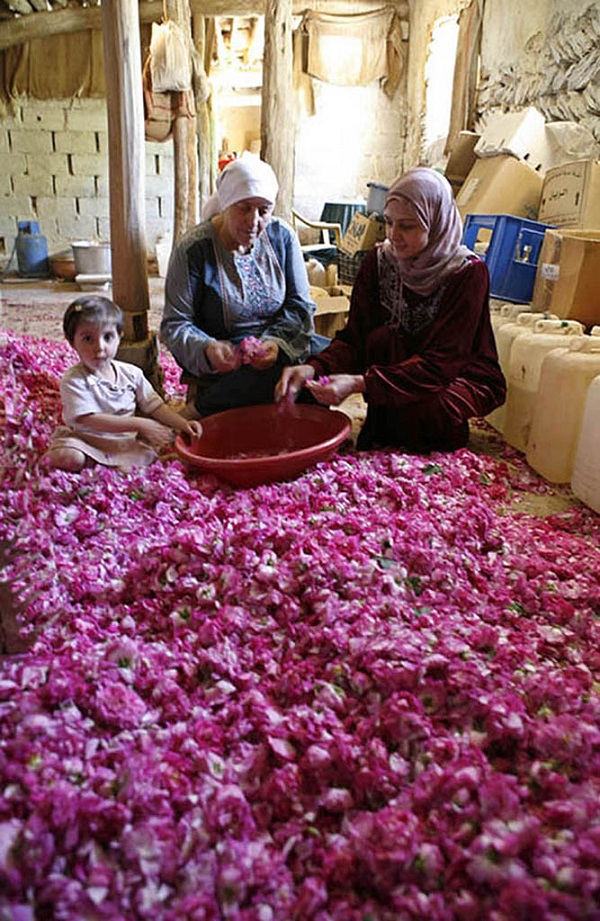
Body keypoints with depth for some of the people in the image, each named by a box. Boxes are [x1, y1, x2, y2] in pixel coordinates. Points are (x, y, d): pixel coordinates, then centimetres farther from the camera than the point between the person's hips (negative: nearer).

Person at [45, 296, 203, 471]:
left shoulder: (131, 373, 2)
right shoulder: (73, 380, -14)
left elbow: (155, 406, 8)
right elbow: (88, 420, -22)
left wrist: (183, 424, -9)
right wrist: (140, 424, -25)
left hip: (126, 440, 5)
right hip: (87, 440, -4)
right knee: (66, 457, -33)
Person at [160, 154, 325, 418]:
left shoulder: (282, 236, 3)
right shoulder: (193, 249, -9)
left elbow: (300, 305, 2)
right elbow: (174, 325, -9)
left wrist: (278, 342, -18)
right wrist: (207, 349, -31)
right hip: (223, 364, -6)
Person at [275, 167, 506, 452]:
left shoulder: (469, 273, -20)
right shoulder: (378, 261, -7)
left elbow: (440, 362, -27)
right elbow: (353, 337, -11)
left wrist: (360, 383, -39)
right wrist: (313, 368, -33)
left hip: (462, 376, -4)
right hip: (405, 366, 4)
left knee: (419, 407, -35)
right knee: (381, 339, -26)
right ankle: (381, 433, -4)